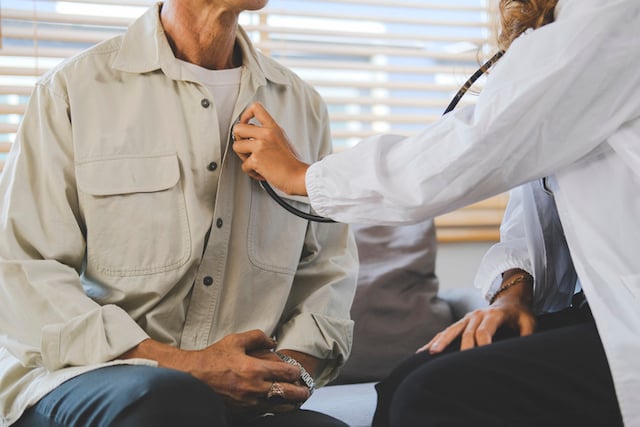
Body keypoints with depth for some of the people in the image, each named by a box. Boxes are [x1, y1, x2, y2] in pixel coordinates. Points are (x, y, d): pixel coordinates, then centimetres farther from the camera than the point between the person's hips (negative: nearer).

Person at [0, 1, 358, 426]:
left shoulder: (303, 105, 13)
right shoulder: (74, 88, -1)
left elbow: (329, 268, 17)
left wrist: (295, 368, -5)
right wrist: (181, 365, -17)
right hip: (84, 372, -2)